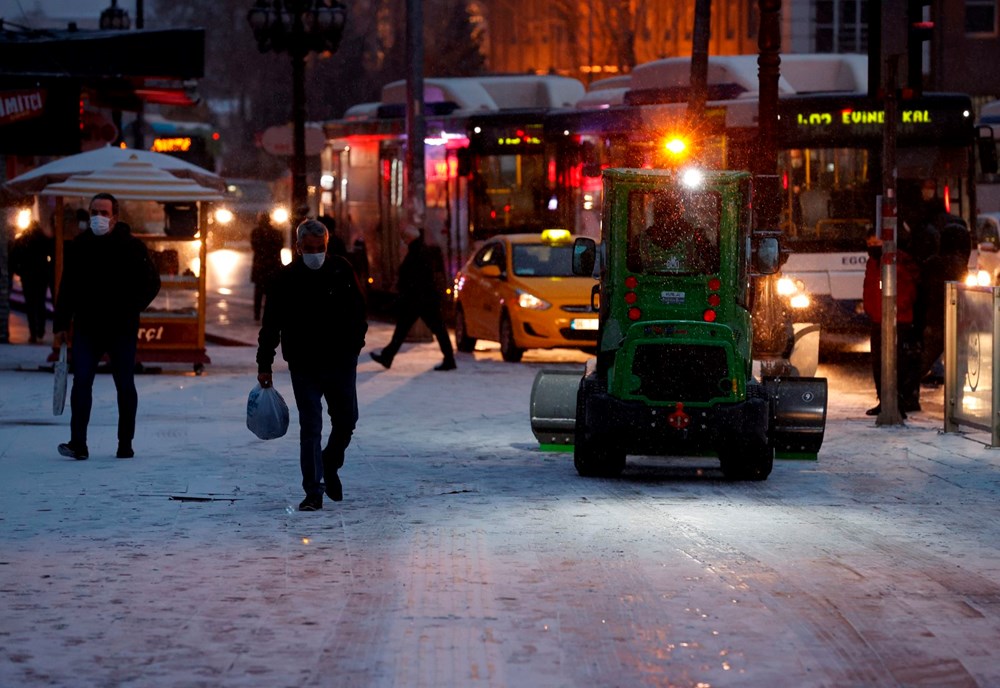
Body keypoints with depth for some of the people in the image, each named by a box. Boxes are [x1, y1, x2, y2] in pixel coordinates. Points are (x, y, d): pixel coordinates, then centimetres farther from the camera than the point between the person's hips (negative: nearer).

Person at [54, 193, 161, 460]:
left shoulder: (132, 247, -3)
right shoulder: (78, 247, 4)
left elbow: (151, 283, 3)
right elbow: (67, 288, 10)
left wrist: (131, 309, -8)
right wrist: (61, 325, 6)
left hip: (122, 329, -1)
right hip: (86, 328, 1)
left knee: (125, 385, 5)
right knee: (81, 382, -9)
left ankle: (125, 444, 13)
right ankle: (78, 443, -12)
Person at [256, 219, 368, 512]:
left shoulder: (341, 270, 1)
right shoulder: (285, 279, -5)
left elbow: (358, 311, 11)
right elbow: (270, 326, -1)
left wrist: (355, 344, 2)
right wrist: (264, 365, -3)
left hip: (341, 363, 3)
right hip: (304, 366, -2)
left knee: (346, 420, 10)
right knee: (310, 428, -4)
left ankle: (330, 466, 37)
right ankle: (313, 492, -2)